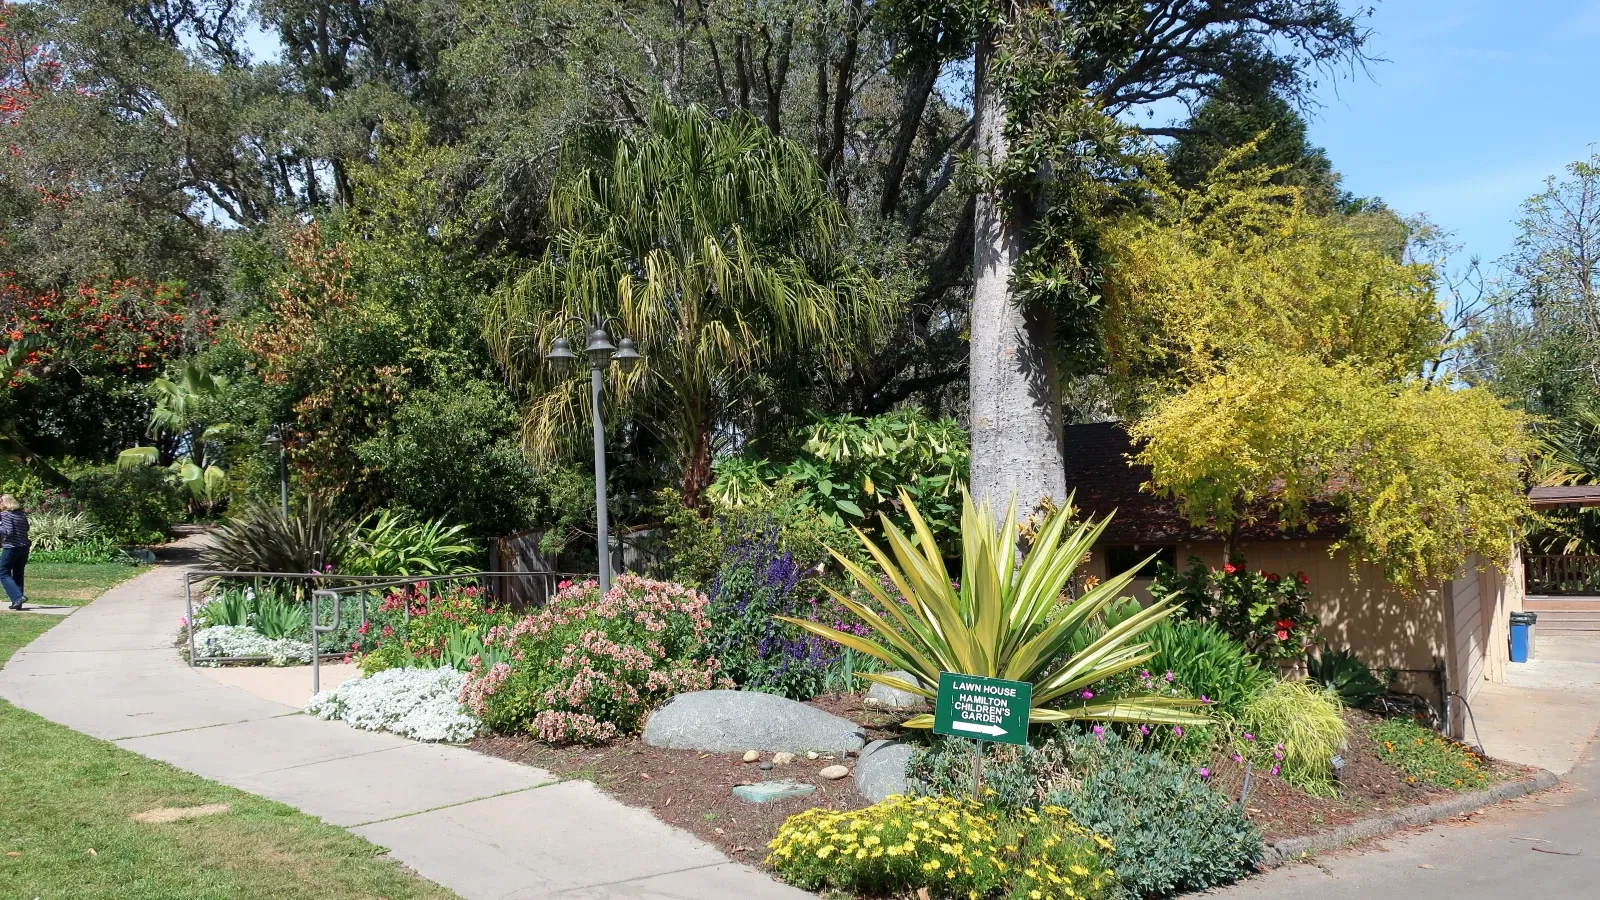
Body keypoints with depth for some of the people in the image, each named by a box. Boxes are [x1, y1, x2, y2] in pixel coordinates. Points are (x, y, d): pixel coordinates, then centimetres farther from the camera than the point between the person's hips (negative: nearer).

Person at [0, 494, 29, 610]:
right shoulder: (22, 514, 8)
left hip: (11, 548, -7)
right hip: (24, 547, 7)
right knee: (18, 575, 13)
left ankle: (18, 597, -13)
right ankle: (17, 603, 13)